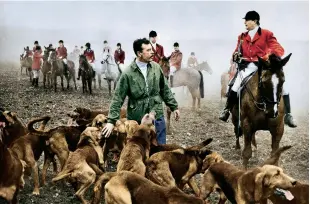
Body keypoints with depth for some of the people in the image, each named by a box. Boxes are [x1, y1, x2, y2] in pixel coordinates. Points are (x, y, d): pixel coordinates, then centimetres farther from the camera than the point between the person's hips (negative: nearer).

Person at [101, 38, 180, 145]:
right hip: (137, 120, -3)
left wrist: (174, 106, 13)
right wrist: (111, 120, -14)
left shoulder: (156, 67, 1)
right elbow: (118, 98, -9)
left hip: (157, 117, 3)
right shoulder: (128, 73, -11)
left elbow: (165, 90, 12)